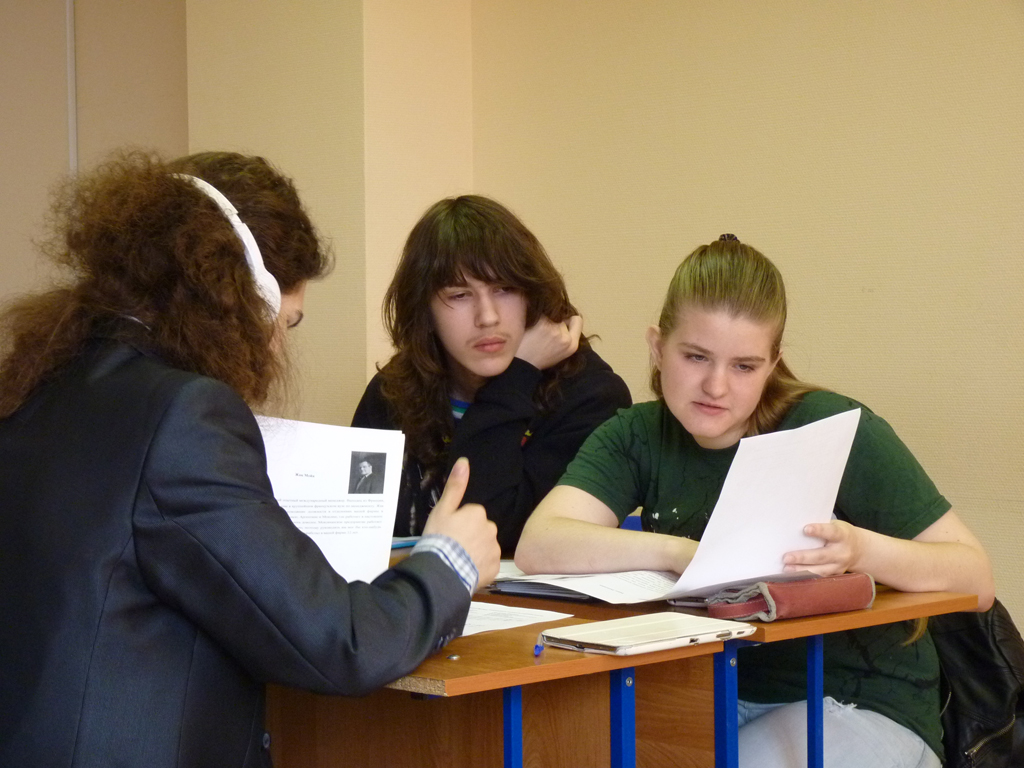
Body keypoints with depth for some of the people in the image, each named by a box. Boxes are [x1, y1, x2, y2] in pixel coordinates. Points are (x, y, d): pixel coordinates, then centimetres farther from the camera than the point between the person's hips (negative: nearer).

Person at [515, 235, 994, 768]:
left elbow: (975, 579, -12)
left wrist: (862, 549, -31)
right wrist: (679, 552, -31)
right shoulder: (636, 438, 1)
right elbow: (538, 545, -17)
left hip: (862, 704, -3)